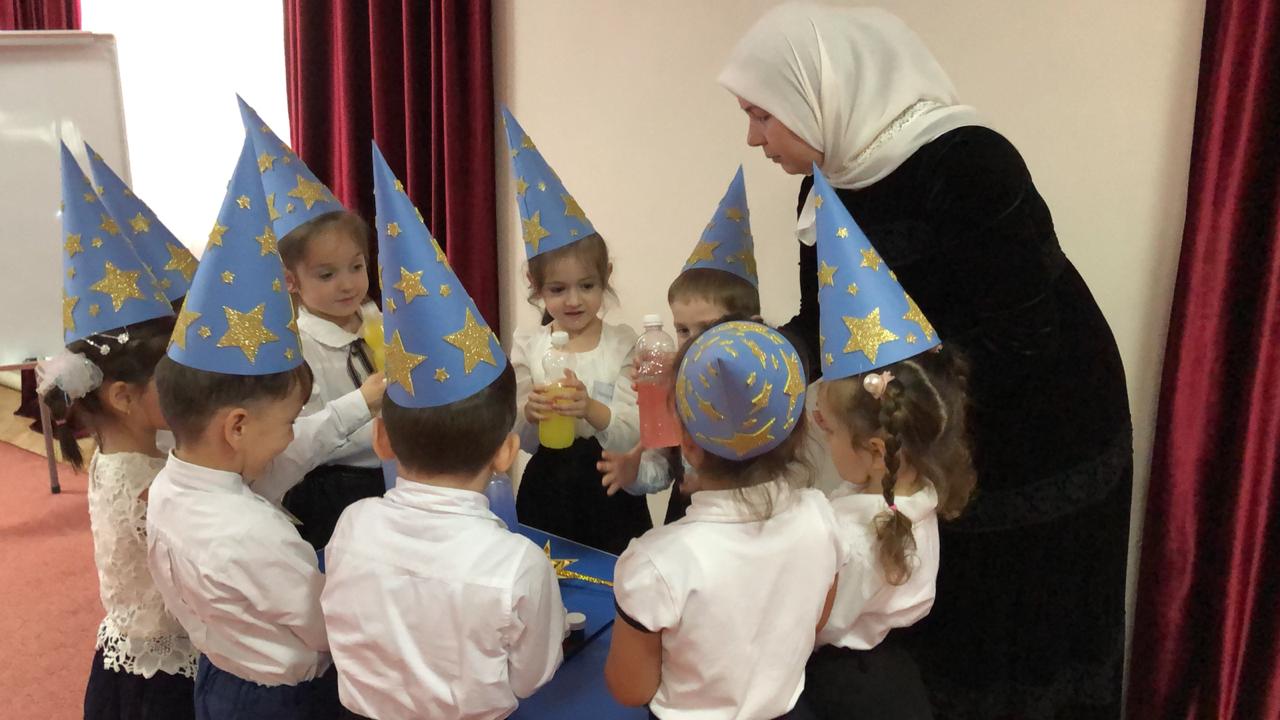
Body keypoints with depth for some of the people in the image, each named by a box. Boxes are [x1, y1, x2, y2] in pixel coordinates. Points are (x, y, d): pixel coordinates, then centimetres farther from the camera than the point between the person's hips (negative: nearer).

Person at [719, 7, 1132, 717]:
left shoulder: (968, 164, -25)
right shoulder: (826, 188, -2)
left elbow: (1016, 342, -26)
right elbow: (819, 332, 4)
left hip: (1036, 451, -6)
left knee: (1018, 663, 9)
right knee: (925, 643, 16)